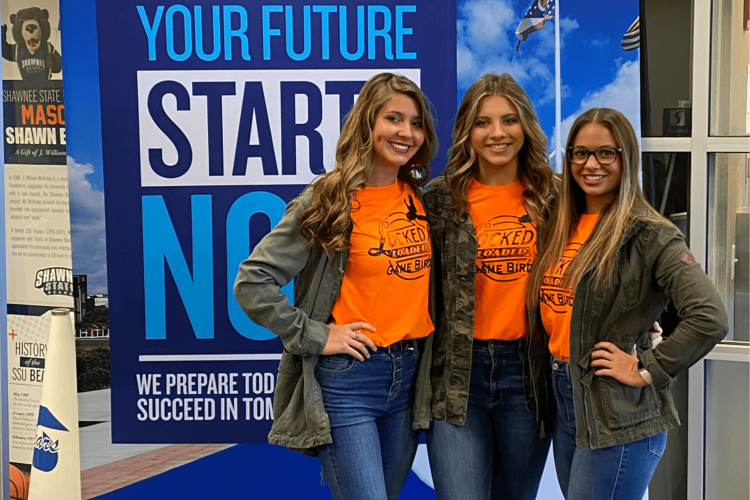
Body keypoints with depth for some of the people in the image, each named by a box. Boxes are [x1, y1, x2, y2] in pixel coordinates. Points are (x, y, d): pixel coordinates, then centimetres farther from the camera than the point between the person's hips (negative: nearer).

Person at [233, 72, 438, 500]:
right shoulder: (329, 201, -9)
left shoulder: (424, 199, 7)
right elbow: (252, 283, -11)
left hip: (410, 377, 6)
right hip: (347, 377, -5)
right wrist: (315, 336, -13)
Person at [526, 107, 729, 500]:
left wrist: (646, 370, -17)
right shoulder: (560, 228, 9)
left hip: (619, 415, -7)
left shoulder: (648, 234, -12)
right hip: (563, 400, 7)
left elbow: (710, 318, -22)